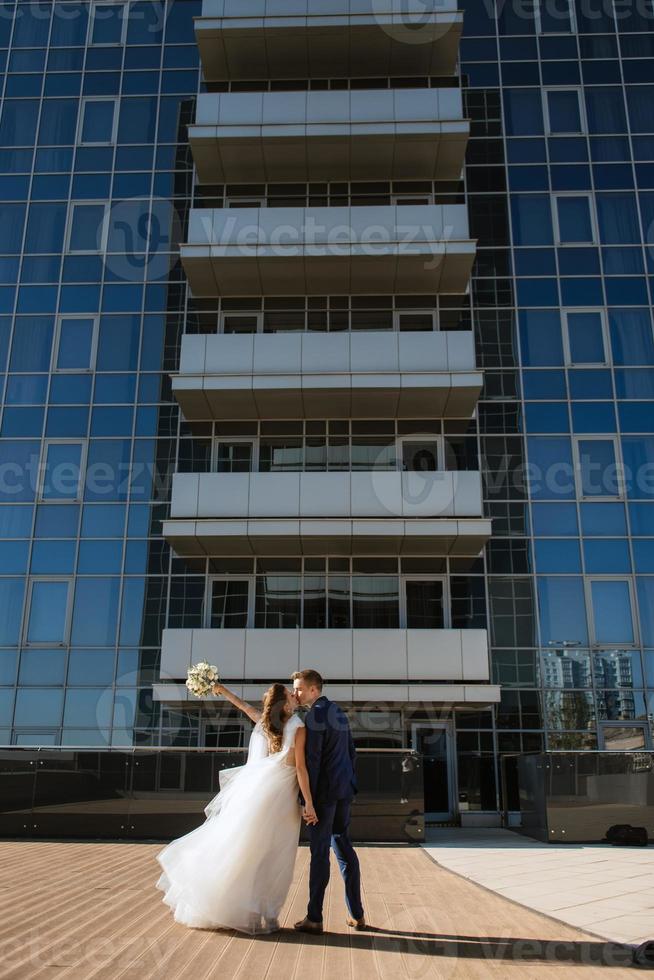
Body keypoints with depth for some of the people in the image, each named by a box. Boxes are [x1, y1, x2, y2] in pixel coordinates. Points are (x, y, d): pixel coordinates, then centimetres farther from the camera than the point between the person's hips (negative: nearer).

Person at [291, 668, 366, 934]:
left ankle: (314, 918, 5)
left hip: (324, 792, -8)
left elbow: (311, 760, -19)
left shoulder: (315, 715, -14)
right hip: (343, 789, 8)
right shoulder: (338, 712, 13)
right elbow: (351, 750, 19)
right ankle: (356, 914, 18)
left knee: (319, 852, -2)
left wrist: (307, 801, -18)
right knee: (344, 847, 13)